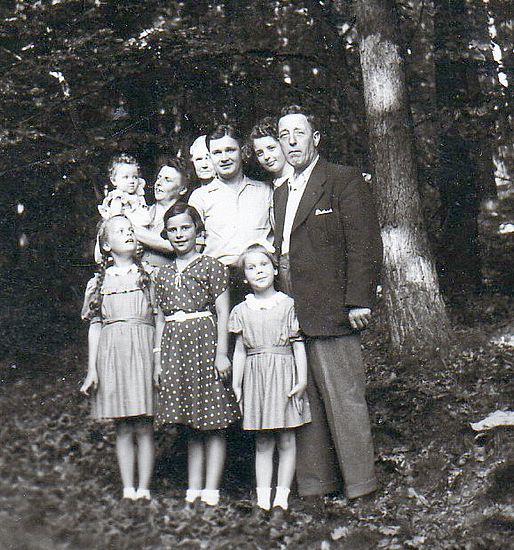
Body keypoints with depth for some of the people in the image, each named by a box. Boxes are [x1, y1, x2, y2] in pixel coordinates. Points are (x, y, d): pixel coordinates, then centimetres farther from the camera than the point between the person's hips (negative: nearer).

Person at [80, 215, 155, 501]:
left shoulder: (149, 276, 8)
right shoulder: (98, 283, 13)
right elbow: (95, 326, 11)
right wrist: (92, 369, 6)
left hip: (143, 350, -1)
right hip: (111, 354, 2)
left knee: (144, 425, -3)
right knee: (123, 427, 4)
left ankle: (144, 488, 4)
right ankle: (127, 488, 10)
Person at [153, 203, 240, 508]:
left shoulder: (211, 266, 2)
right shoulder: (164, 273, 16)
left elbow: (223, 312, -2)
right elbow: (161, 318, 17)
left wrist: (222, 353, -10)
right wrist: (158, 359, 12)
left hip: (204, 340, -5)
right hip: (174, 345, 5)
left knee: (213, 423, -3)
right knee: (191, 424, 10)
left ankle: (211, 490, 1)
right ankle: (194, 489, 14)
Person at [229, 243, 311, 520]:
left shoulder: (288, 305, 2)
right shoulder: (242, 310, 8)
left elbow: (298, 344, 1)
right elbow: (240, 350, 11)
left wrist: (302, 379, -6)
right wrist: (236, 384, 6)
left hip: (284, 374, -2)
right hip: (256, 377, 2)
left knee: (286, 441, 1)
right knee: (262, 443, 6)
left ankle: (281, 497, 8)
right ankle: (263, 498, 10)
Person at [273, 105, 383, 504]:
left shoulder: (344, 181, -2)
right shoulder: (282, 193, 21)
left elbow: (366, 244, -8)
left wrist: (359, 301, -15)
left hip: (331, 312, -7)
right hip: (292, 315, 7)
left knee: (344, 399, -3)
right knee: (304, 403, 10)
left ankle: (360, 486, 7)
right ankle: (313, 485, 18)